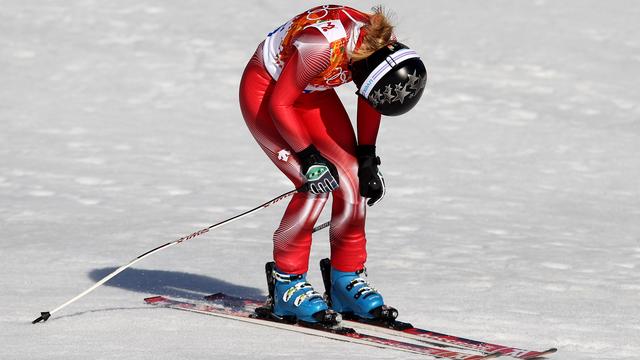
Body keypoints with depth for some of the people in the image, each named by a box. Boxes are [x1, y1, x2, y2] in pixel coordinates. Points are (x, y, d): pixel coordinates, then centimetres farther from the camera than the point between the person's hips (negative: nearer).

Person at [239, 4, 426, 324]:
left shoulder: (384, 48, -20)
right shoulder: (323, 47, -39)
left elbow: (370, 101, 1)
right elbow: (279, 103, -26)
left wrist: (367, 158, -3)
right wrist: (310, 159, -23)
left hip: (313, 93, 6)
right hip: (265, 90, -6)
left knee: (353, 181, -7)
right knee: (316, 186, -18)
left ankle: (347, 280, 8)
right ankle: (287, 283, -4)